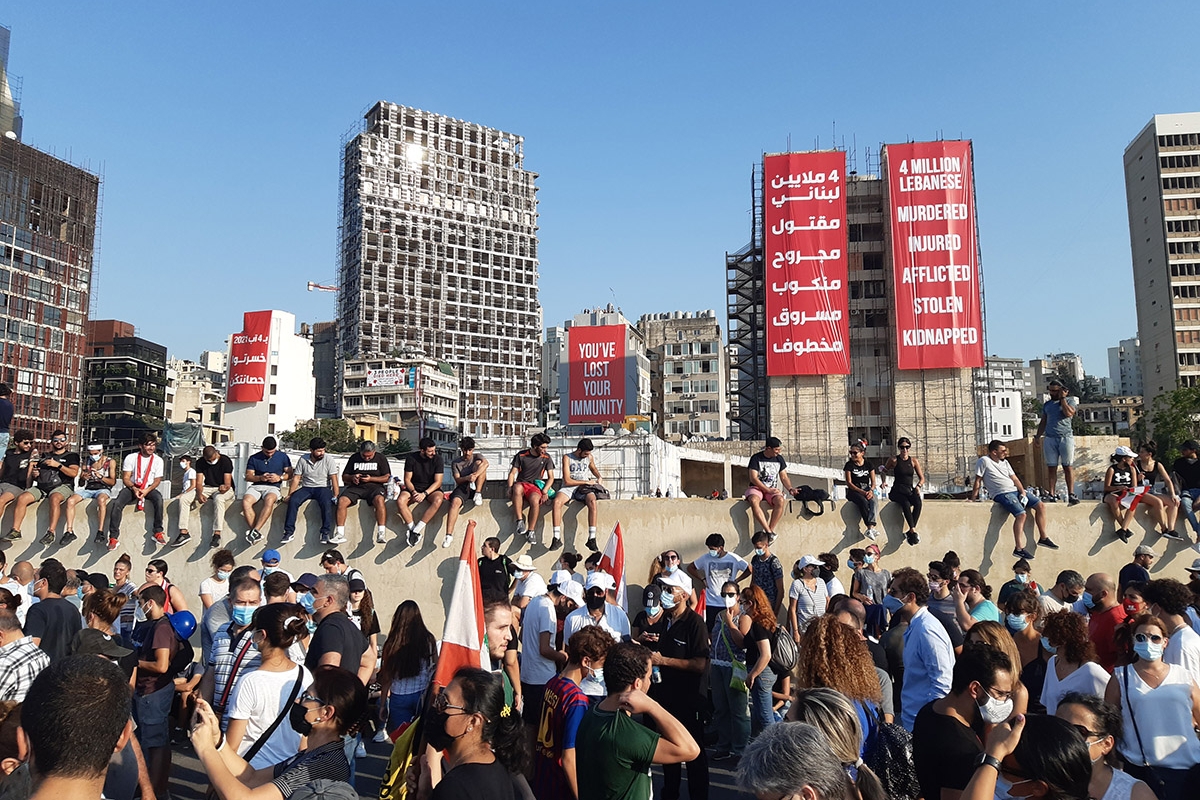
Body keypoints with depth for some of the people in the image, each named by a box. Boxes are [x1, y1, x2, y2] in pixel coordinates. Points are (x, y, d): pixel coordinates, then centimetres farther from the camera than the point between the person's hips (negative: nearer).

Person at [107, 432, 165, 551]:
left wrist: (147, 490, -20)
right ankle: (114, 537, -22)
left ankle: (158, 532, -26)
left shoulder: (158, 460, 0)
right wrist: (134, 488, -22)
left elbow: (157, 480, -1)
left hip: (148, 488, 0)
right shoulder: (131, 458, -1)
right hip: (131, 487, 0)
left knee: (158, 499, -33)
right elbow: (125, 478, -3)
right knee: (117, 504, -28)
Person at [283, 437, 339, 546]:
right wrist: (289, 495, -6)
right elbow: (296, 478, 3)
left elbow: (334, 479, -9)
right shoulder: (303, 460, 3)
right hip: (306, 488, 2)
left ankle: (325, 533, -27)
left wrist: (335, 496, -19)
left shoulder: (328, 461, -4)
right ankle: (289, 532, -19)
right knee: (293, 501, -26)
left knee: (327, 503, -34)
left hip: (323, 488, -2)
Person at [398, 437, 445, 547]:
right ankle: (413, 528, -26)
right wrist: (413, 492, -22)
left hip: (431, 489, -1)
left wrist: (424, 494, -24)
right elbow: (407, 479, -2)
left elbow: (437, 482, -10)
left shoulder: (437, 459, -7)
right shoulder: (411, 458, -4)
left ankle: (416, 530, -34)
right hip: (413, 488, 1)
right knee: (400, 501, -31)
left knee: (438, 500, -36)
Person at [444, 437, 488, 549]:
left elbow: (486, 463, -14)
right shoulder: (455, 463, 13)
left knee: (478, 463, -20)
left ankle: (478, 494, -25)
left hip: (476, 487, 0)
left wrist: (475, 475, -32)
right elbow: (457, 480, -1)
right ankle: (449, 535, -39)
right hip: (463, 487, 0)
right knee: (455, 502, -34)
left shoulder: (476, 457, 11)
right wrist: (467, 478, -25)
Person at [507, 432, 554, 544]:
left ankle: (531, 531, -28)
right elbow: (512, 473, 4)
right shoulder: (521, 455, 4)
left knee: (535, 499, -37)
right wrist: (510, 488, -14)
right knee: (517, 488, -40)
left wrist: (544, 491, -9)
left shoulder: (546, 458, 8)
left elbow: (551, 477, 8)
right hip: (521, 483, 0)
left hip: (535, 486, 1)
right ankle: (520, 521, -37)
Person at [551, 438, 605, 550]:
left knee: (592, 502, -33)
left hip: (584, 488, 2)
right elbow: (567, 481, -10)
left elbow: (593, 468, 35)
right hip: (568, 488, -2)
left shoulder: (589, 457, 11)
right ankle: (557, 538, -31)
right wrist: (586, 482, -10)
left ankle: (591, 539, -31)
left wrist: (599, 477, 14)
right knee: (557, 501, -34)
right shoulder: (567, 457, -3)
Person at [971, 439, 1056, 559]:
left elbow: (1014, 479, 15)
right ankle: (1019, 549, -28)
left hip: (1016, 490, 9)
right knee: (1021, 514, -28)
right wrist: (972, 500, -9)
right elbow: (978, 481, -7)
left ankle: (1043, 538, 11)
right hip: (1001, 494, -9)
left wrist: (1023, 492, -1)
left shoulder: (1005, 462, 19)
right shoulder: (984, 461, -5)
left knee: (1040, 506, 0)